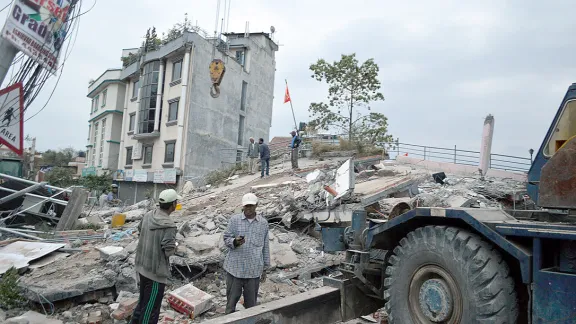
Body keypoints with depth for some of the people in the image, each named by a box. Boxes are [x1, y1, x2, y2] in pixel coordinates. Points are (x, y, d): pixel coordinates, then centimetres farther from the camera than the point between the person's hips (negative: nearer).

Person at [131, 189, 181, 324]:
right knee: (151, 308, 8)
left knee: (143, 301, 27)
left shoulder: (147, 215, -1)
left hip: (142, 266, 8)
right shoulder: (169, 225, -25)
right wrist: (175, 248, -4)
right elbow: (169, 251, -25)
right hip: (156, 271, -8)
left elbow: (140, 230, 17)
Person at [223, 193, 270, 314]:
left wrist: (265, 268, 9)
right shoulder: (234, 219, -4)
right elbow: (226, 238, -2)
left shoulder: (263, 223, 1)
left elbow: (265, 247, 7)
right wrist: (235, 242, -26)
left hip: (254, 270, 1)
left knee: (251, 301, 11)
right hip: (235, 267, -1)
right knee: (232, 298, 11)